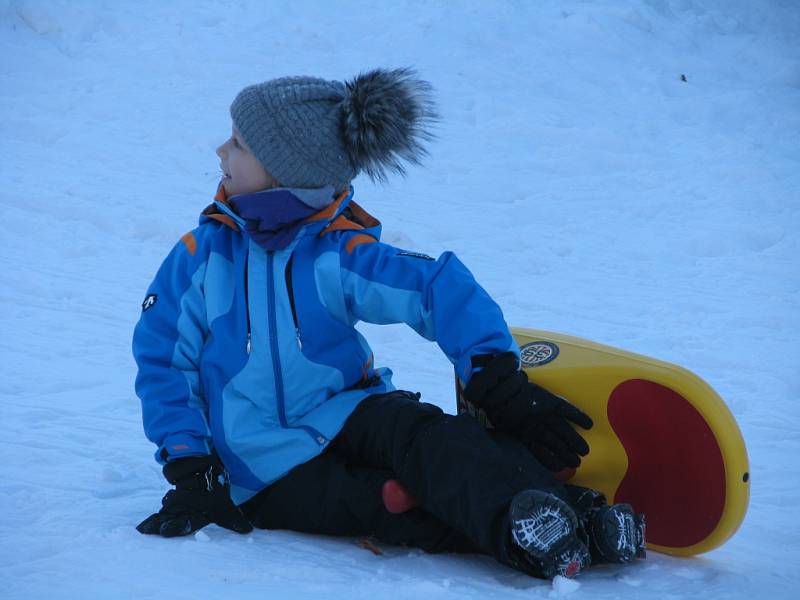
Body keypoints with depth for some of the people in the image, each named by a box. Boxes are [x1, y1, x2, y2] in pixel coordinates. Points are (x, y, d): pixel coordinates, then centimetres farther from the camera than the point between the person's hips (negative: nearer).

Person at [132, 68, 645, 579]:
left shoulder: (339, 254, -4)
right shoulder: (202, 255, 0)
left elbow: (442, 288, -14)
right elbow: (163, 363, 1)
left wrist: (500, 383, -28)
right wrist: (191, 473, -9)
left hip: (345, 417, 1)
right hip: (269, 477, 0)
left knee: (419, 433, -33)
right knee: (396, 506, -29)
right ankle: (538, 540, -50)